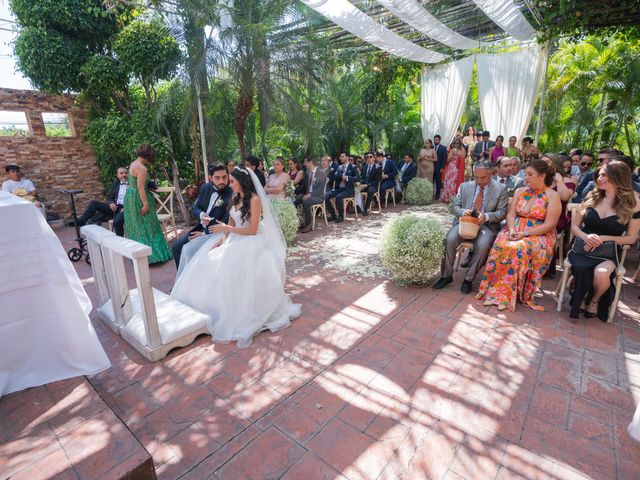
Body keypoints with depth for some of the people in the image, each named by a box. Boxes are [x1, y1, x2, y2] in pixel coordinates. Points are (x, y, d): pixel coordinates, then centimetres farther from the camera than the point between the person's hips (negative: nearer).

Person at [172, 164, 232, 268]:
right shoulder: (205, 188, 2)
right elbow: (194, 208, 10)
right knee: (176, 246, 2)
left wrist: (205, 234, -17)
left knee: (189, 249, -21)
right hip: (201, 227, 7)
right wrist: (201, 215, -15)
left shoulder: (231, 195, -20)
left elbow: (226, 223, -21)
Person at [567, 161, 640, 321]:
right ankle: (582, 301, -3)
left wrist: (604, 238, -14)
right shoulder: (591, 198, 8)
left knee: (601, 273, -35)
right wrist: (585, 236, -12)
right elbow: (574, 226, 10)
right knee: (583, 270, -33)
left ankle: (594, 301, -2)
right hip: (583, 249, 1)